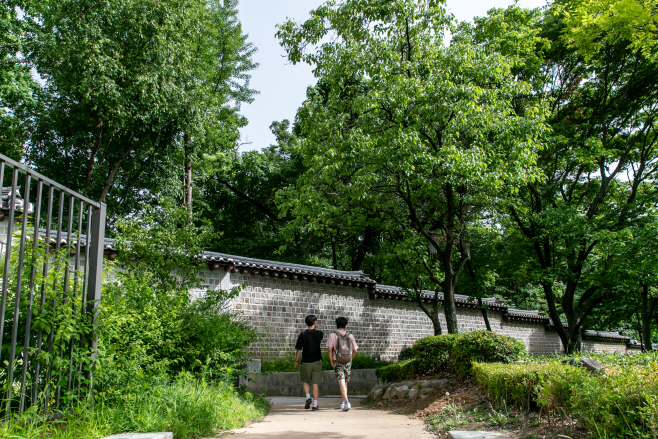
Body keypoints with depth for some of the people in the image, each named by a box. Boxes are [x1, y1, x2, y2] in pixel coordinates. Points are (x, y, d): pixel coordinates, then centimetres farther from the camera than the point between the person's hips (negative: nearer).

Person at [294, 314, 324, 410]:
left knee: (305, 381, 18)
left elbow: (299, 349, -6)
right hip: (317, 362, 1)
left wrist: (296, 360, 7)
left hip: (306, 362, -1)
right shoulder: (320, 333, -1)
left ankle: (308, 397, -3)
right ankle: (315, 405, 5)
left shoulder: (303, 334, -6)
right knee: (315, 383, 5)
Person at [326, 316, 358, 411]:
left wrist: (331, 362, -4)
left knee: (341, 383, -9)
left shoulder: (332, 335, -2)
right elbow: (355, 350, 5)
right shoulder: (350, 336, 6)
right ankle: (342, 403, 24)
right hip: (348, 362, 3)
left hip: (337, 362, -3)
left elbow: (329, 349, -12)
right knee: (345, 383, 17)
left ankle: (346, 402, -25)